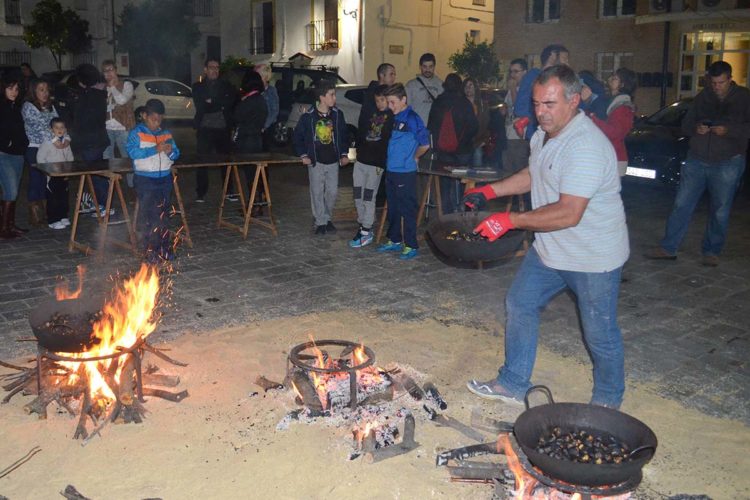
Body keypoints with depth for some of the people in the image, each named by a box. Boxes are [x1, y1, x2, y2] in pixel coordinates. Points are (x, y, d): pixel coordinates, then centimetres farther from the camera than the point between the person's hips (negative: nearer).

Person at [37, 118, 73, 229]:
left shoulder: (66, 142, 5)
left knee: (64, 197, 13)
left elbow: (70, 158, 14)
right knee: (53, 199, -3)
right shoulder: (47, 143, -12)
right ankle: (53, 221, 2)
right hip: (52, 176, -6)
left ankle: (63, 217, 25)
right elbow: (40, 158, -10)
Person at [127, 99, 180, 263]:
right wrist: (155, 149, -26)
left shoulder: (166, 134, 11)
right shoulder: (136, 133, -4)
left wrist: (170, 152, -13)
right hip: (145, 180, -5)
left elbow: (176, 154, 11)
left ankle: (164, 248, 21)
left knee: (164, 215, 11)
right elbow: (133, 152, -19)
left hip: (165, 178, 5)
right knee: (150, 217, -4)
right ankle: (151, 251, 2)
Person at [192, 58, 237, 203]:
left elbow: (231, 101, -5)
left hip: (223, 129, 1)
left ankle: (229, 191, 11)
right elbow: (200, 107, -7)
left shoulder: (226, 85, 13)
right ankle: (201, 193, 6)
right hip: (205, 129, -1)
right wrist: (220, 105, -8)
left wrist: (212, 102, -11)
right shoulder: (198, 87, 9)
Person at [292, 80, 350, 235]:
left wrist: (344, 154, 5)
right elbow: (298, 136, 0)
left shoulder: (338, 114, -1)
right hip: (316, 161, -2)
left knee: (332, 192, 7)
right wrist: (303, 155, -4)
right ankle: (320, 222, 12)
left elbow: (343, 135, 9)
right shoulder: (308, 116, -9)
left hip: (333, 160, 3)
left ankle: (327, 218, 25)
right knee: (317, 193, 2)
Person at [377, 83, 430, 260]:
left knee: (407, 210, -1)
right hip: (391, 170, 8)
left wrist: (413, 157, -1)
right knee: (392, 209, 16)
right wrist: (390, 159, 13)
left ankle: (411, 246, 6)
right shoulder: (393, 118, 10)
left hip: (405, 173, -8)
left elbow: (425, 144, -14)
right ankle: (394, 241, 28)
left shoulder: (412, 119, -13)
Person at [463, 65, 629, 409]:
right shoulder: (544, 134, 3)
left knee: (600, 334, 7)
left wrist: (511, 220, -31)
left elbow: (569, 213, -35)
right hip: (549, 250, 9)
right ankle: (513, 384, 30)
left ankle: (607, 401, 32)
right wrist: (491, 191, 11)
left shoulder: (586, 146, -29)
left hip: (593, 257, -9)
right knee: (519, 306, 14)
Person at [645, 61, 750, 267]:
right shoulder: (702, 97, 9)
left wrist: (728, 130, -21)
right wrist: (696, 128, -10)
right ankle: (668, 248, 9)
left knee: (720, 212, 4)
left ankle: (711, 252, 18)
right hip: (696, 161, 3)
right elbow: (685, 125, 12)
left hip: (727, 163, -3)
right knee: (681, 205, 2)